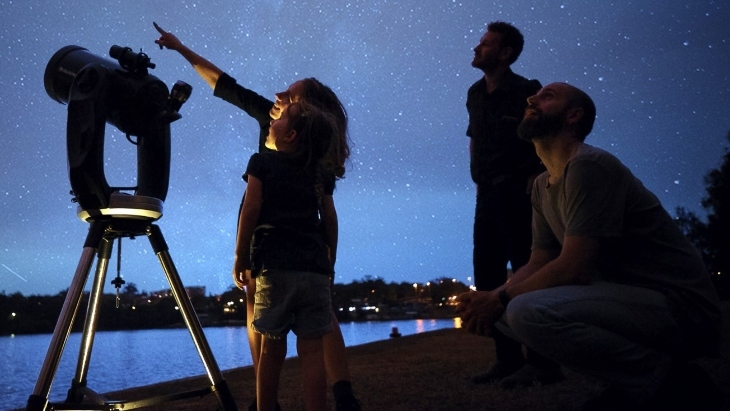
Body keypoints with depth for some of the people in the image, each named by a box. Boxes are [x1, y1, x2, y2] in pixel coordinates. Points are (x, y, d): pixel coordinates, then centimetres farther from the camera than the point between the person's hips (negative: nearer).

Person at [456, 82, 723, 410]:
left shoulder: (589, 166, -17)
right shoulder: (543, 186, 13)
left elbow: (573, 268, -22)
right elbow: (539, 263, 11)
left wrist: (500, 299, -12)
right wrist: (493, 298, -8)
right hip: (630, 300, 9)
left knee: (529, 312, -29)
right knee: (505, 311, 4)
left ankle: (668, 379, -9)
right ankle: (635, 379, 6)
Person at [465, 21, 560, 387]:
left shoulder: (525, 91, -8)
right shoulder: (475, 94, 13)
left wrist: (535, 177, -16)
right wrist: (479, 174, 14)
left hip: (516, 194, -8)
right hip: (487, 195, 8)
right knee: (487, 277, 7)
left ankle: (542, 363, -3)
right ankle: (508, 359, 15)